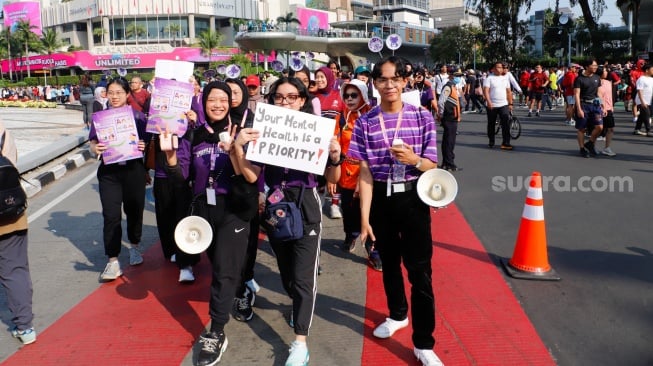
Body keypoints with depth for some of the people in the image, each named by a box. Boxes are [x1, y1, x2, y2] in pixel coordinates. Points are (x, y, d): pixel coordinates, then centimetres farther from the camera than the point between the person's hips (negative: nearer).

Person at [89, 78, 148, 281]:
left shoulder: (138, 116, 0)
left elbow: (146, 142, 4)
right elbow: (93, 142, 5)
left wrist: (143, 146, -18)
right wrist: (95, 148, -17)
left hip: (133, 170, 0)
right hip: (109, 172, 0)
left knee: (134, 210, 12)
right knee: (111, 216, -3)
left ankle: (134, 247, 37)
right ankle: (113, 261, 4)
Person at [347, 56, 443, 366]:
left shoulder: (422, 117, -5)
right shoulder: (365, 122, -3)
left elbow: (432, 166, -3)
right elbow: (365, 173, -6)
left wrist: (413, 159, -26)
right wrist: (365, 217, -11)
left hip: (412, 198, -2)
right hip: (381, 199, 2)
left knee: (420, 271, -2)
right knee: (389, 262, 20)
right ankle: (397, 314, 45)